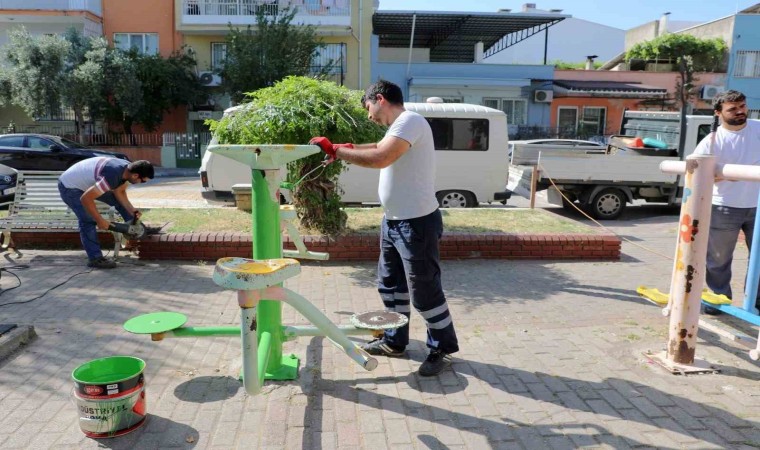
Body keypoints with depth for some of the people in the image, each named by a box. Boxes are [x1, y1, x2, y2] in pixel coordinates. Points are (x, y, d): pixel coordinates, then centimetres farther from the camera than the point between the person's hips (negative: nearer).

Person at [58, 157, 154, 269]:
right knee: (88, 221, -18)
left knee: (118, 200, 7)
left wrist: (132, 211, -14)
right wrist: (100, 221, -25)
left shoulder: (128, 168, -13)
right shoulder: (112, 177, -41)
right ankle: (96, 258, -11)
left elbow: (119, 192, -1)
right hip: (69, 186, -9)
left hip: (87, 182, 9)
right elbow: (85, 198, -36)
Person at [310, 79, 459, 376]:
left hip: (417, 223, -10)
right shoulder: (398, 127, 14)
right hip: (393, 221, 10)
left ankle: (443, 348, 18)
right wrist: (346, 148, 13)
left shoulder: (410, 121, -17)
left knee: (424, 291, 1)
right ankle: (395, 341, 33)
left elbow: (379, 159, -29)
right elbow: (380, 149, 29)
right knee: (390, 284, 18)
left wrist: (334, 150, -20)